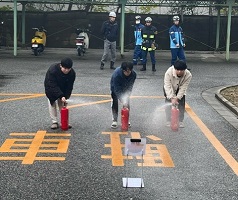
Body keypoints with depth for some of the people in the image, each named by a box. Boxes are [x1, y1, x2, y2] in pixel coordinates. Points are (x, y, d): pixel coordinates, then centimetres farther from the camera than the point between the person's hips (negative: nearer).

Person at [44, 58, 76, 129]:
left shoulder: (72, 73, -27)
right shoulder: (52, 70, -39)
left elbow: (69, 87, -19)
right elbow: (53, 86, -39)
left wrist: (65, 97, -30)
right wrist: (61, 96, -45)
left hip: (62, 88, 3)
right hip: (50, 87, -3)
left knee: (62, 103, 2)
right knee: (52, 103, -5)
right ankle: (54, 122, 0)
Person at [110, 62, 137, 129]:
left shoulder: (133, 74, -31)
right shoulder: (116, 74, -42)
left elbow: (130, 87, -22)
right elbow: (117, 90, -39)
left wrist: (127, 96, -32)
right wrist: (122, 101, -44)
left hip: (125, 88, 3)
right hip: (115, 87, -3)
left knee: (127, 103, -2)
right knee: (114, 103, -9)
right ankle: (114, 121, 0)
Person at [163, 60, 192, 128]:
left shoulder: (188, 75, -34)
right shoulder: (168, 73, -39)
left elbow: (183, 88, -29)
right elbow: (168, 87, -36)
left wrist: (177, 98, -35)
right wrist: (172, 98, -43)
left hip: (180, 89, 1)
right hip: (170, 88, -1)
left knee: (181, 104, -2)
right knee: (168, 104, -6)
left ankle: (180, 121, 11)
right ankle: (168, 121, 5)